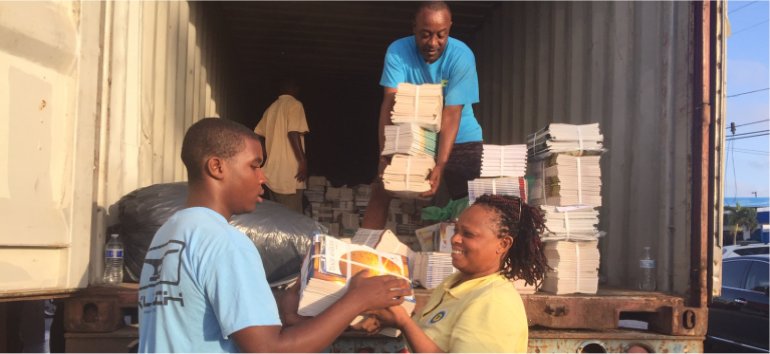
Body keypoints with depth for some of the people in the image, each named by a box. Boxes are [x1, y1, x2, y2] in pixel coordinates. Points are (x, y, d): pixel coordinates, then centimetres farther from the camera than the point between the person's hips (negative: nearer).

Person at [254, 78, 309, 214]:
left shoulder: (271, 108, 17)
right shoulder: (294, 104, -4)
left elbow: (258, 135, 15)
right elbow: (293, 133, -17)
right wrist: (303, 161, -17)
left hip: (272, 171, 8)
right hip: (289, 172, -8)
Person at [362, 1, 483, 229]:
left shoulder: (461, 56, -22)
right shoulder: (398, 51, -17)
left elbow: (451, 114, -27)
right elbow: (391, 102, -25)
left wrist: (440, 165, -36)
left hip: (459, 138, -2)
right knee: (380, 191, -5)